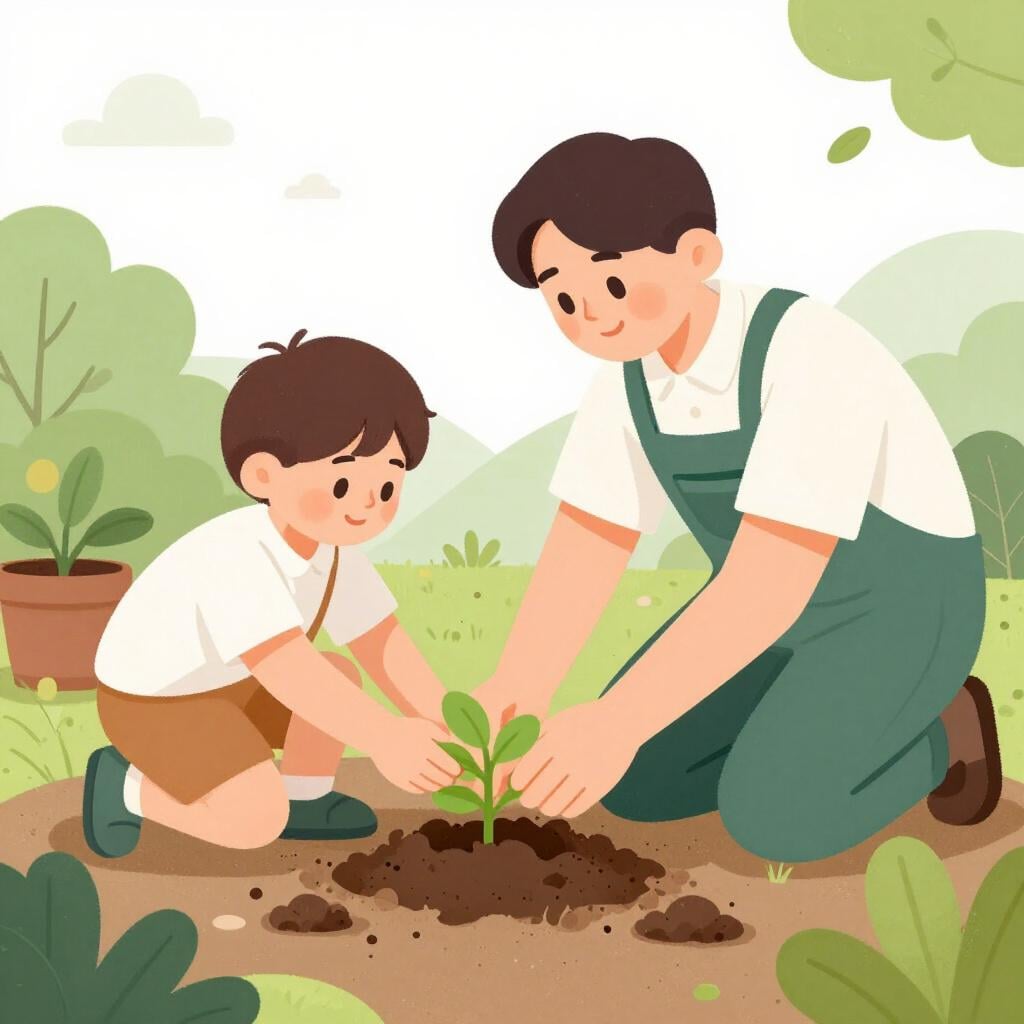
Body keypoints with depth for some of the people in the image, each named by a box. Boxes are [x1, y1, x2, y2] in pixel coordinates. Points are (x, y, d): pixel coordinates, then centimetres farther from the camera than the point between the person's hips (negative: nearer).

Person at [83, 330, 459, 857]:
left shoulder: (333, 551, -10)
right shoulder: (237, 558, -37)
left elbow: (384, 644, -9)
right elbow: (287, 666, -47)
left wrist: (448, 730, -19)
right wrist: (383, 737, -54)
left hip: (224, 684, 9)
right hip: (154, 702, -8)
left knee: (341, 676, 3)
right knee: (259, 821, -20)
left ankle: (304, 798, 17)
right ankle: (125, 784, 1)